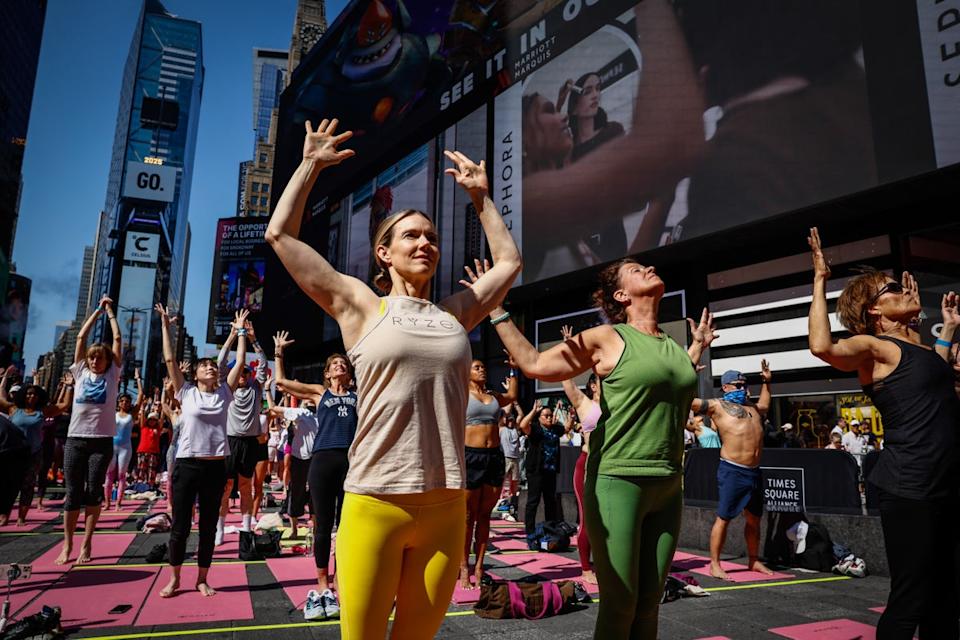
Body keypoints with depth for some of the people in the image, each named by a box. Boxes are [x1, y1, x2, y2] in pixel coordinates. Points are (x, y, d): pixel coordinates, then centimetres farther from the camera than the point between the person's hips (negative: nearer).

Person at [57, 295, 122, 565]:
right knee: (73, 493, 4)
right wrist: (98, 310, 15)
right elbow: (81, 337, 12)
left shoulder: (112, 374, 6)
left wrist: (110, 312, 15)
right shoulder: (80, 371, 11)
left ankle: (86, 544, 9)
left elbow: (117, 339, 6)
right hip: (75, 438, 2)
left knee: (94, 491, 1)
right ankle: (67, 545, 13)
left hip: (102, 440, -2)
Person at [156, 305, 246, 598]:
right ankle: (174, 579, 22)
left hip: (216, 466, 2)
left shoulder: (225, 393, 8)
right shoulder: (186, 392, 3)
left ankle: (202, 579, 21)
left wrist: (240, 331, 12)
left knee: (208, 526, 9)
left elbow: (240, 362, 8)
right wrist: (165, 325, 2)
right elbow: (170, 359, 1)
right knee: (180, 526, 5)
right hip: (187, 464, -2)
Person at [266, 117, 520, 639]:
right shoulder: (362, 307, 5)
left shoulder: (454, 314, 13)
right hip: (375, 504, -3)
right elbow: (280, 234, 6)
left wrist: (480, 196, 28)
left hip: (446, 508, 3)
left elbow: (508, 260, 26)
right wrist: (310, 164, 13)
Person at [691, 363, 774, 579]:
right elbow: (688, 400, -10)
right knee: (724, 518, -5)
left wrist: (766, 382, 41)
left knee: (754, 518, 16)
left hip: (754, 471, 7)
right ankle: (714, 564, 1)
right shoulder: (718, 405, -1)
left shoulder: (752, 407, 21)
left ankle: (753, 561, 30)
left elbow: (765, 406, 45)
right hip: (732, 471, -7)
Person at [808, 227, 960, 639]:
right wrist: (819, 280, -22)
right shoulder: (874, 347, -8)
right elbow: (822, 346, -31)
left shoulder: (915, 340, 16)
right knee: (910, 599, -4)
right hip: (909, 488, -9)